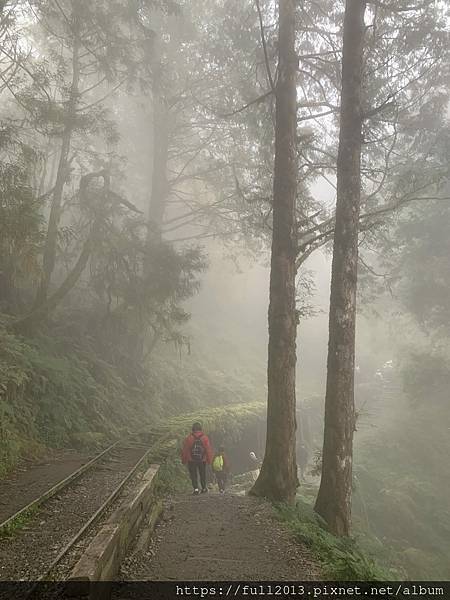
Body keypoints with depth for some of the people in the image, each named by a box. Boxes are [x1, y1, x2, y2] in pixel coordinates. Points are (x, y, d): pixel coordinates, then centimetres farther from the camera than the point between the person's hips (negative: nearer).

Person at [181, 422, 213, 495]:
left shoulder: (189, 438, -7)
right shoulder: (205, 438, -5)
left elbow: (184, 450, -3)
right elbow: (209, 450, -4)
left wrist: (184, 460, 7)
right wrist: (209, 460, 6)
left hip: (191, 461, -1)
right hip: (202, 461, 1)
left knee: (193, 475, 7)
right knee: (202, 475, 18)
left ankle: (196, 488, -7)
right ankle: (204, 488, 29)